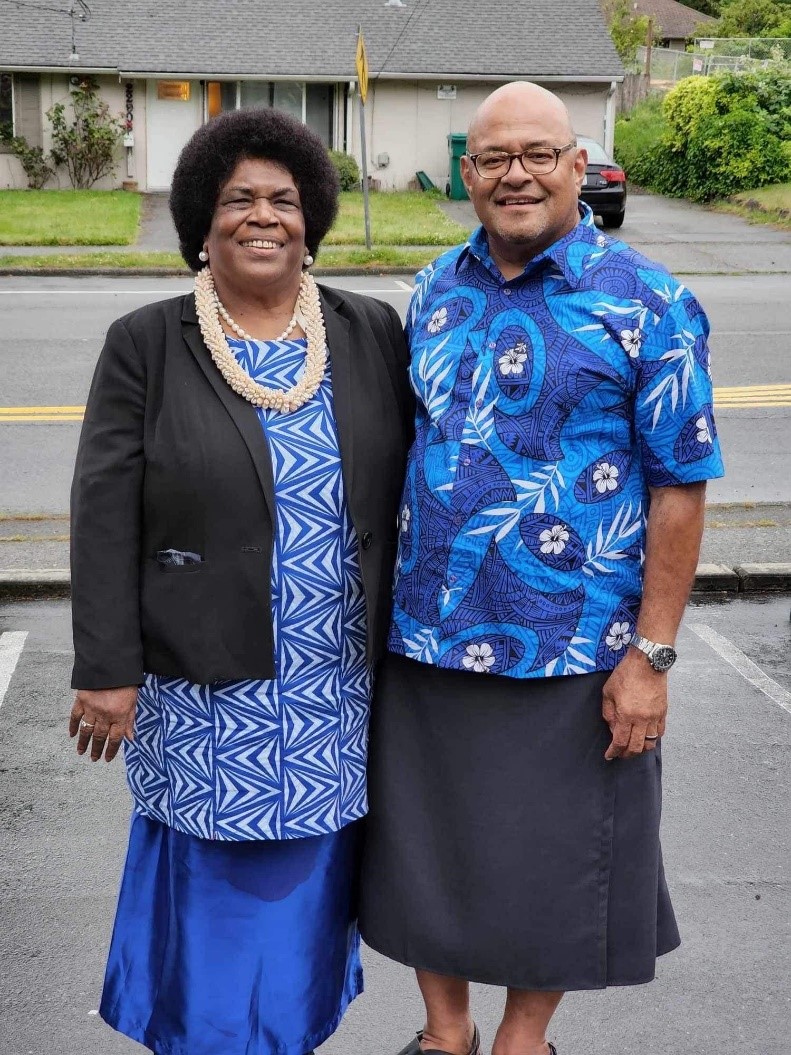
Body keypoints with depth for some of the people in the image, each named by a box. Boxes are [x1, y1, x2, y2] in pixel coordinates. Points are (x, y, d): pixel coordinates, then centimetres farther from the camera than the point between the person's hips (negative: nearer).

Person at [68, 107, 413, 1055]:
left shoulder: (371, 334, 3)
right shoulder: (146, 346, -4)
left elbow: (410, 484, 7)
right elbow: (104, 518, -6)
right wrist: (108, 672, -10)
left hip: (343, 685, 3)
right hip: (209, 689, -2)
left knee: (311, 873, 16)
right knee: (219, 886, 8)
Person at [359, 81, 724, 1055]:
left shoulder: (646, 305, -8)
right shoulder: (434, 291, 7)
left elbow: (678, 489, -9)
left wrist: (650, 654, -12)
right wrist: (389, 599, 10)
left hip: (572, 651, -4)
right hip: (423, 641, 4)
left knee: (550, 860, 11)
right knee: (429, 846, 15)